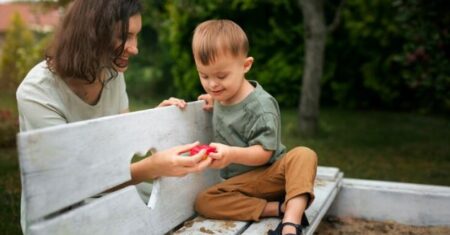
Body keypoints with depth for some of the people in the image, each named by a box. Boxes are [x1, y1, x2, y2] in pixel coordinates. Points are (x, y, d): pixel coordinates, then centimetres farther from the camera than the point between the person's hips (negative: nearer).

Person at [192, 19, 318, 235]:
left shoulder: (261, 105, -18)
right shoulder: (222, 94, 5)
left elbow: (263, 153, -21)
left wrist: (232, 154, -38)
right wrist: (215, 101, 11)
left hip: (272, 173, -5)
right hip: (242, 182, 6)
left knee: (304, 155, -34)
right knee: (203, 202, -21)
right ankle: (280, 207, -27)